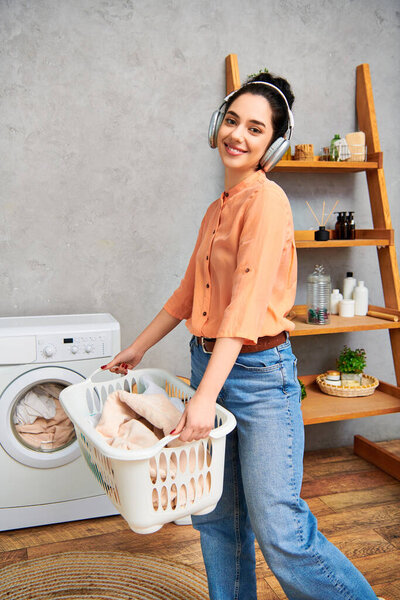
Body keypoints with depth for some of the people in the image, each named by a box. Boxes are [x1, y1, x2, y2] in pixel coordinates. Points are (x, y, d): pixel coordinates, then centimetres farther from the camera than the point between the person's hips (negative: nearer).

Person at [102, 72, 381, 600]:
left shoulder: (267, 200, -12)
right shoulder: (217, 209, 13)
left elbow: (246, 302, -22)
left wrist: (205, 396, -28)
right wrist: (138, 348, 22)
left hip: (259, 374, -8)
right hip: (208, 361, 8)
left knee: (279, 532, -2)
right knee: (215, 514, 16)